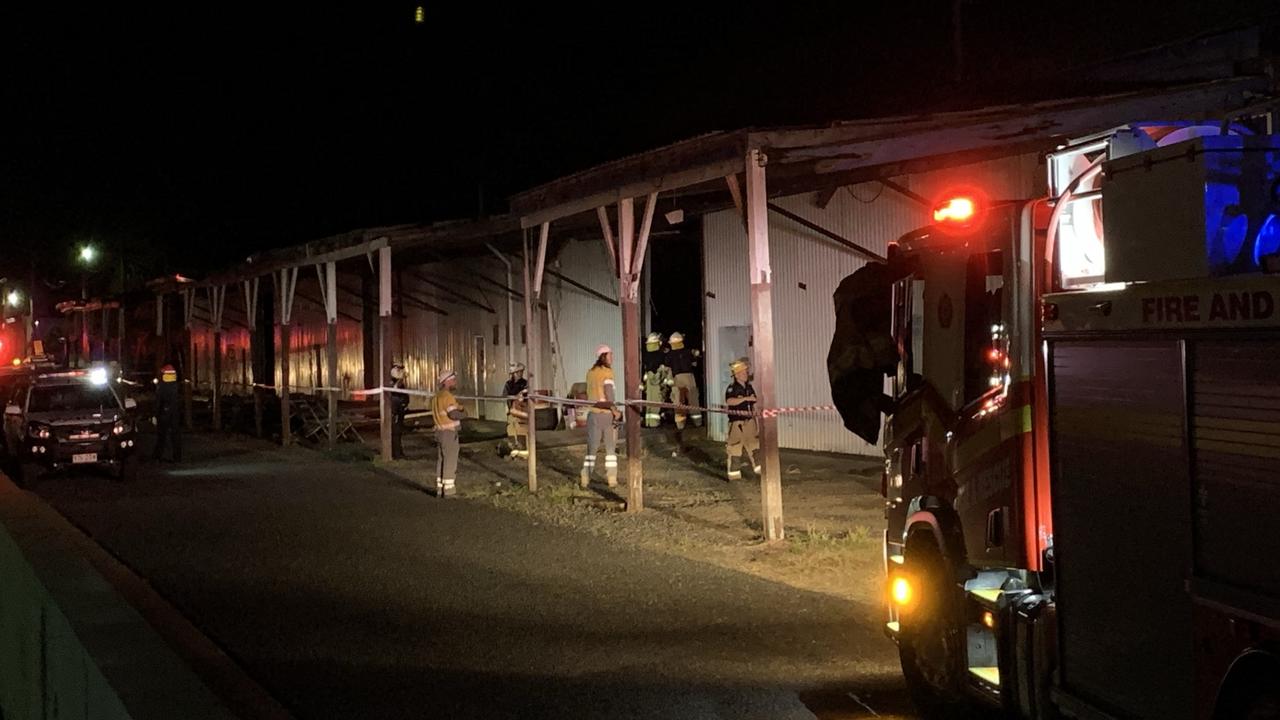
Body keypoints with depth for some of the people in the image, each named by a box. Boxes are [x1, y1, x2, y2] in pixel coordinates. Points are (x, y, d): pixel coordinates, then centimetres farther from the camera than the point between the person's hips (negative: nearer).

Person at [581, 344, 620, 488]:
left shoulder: (590, 372, 9)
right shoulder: (607, 372, -7)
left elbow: (589, 394, 10)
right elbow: (609, 394, -15)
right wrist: (615, 411, -7)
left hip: (593, 413, 4)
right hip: (606, 414, -4)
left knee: (592, 448, 10)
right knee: (610, 448, 5)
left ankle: (585, 479, 6)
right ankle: (612, 479, 4)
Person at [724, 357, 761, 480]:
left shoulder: (749, 388, 10)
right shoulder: (732, 388, -12)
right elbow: (729, 401, -33)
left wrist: (757, 422, 17)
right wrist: (745, 398, -37)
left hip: (749, 421, 7)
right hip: (736, 422, -7)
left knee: (753, 445, 15)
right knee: (734, 447, -1)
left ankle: (758, 467, 27)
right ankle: (733, 473, 7)